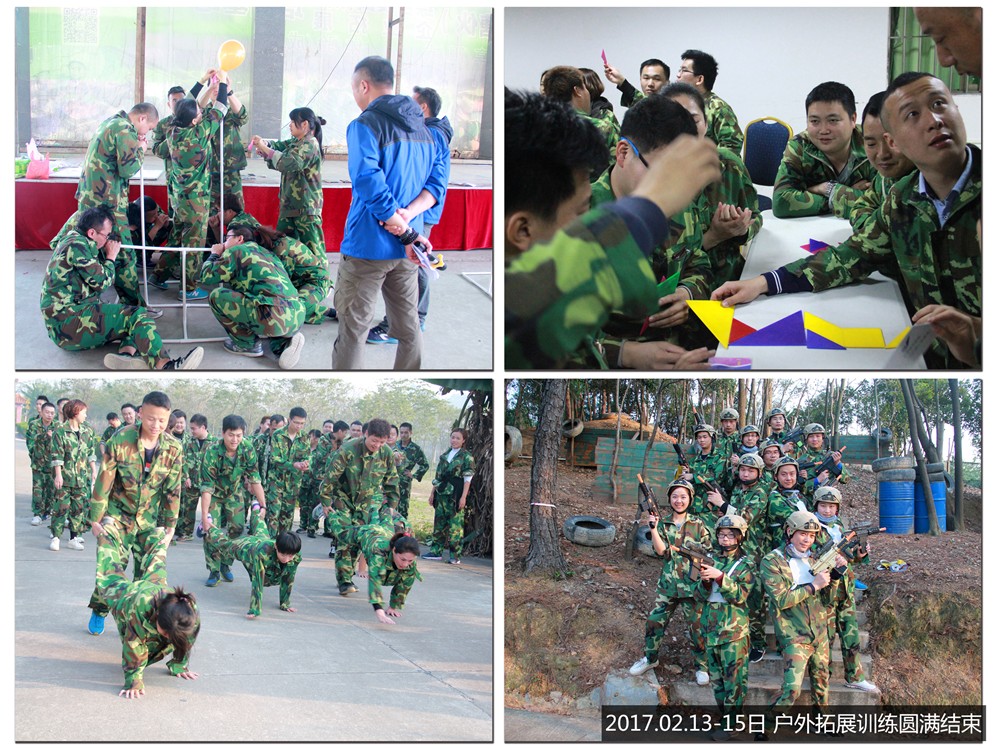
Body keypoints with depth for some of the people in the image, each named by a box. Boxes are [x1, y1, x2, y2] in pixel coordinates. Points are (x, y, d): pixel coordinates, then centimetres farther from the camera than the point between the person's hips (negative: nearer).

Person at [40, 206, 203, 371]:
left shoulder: (74, 242, 20)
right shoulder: (77, 245, -12)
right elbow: (102, 282, -10)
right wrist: (111, 257, 5)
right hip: (67, 321, -10)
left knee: (134, 314, 2)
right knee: (135, 315, -20)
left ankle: (127, 352, -30)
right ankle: (165, 365, -42)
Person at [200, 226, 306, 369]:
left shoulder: (236, 251, 7)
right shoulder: (266, 253, 28)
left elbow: (207, 276, 10)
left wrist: (214, 255, 27)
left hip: (274, 319, -7)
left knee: (216, 296, 4)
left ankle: (247, 344, 9)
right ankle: (282, 342, 10)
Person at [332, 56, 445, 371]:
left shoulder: (365, 125, -13)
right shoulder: (422, 128, 10)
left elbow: (368, 181, -25)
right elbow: (436, 181, 5)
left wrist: (406, 233, -20)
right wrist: (407, 217, -9)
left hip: (368, 245, -7)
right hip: (407, 249, 7)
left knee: (354, 325, 0)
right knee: (408, 325, 13)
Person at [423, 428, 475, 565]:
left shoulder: (466, 457, 0)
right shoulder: (444, 456, 17)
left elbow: (467, 479, -6)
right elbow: (437, 477, 21)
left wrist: (463, 497, -13)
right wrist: (432, 494, 17)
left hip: (455, 496, -6)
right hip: (441, 494, 6)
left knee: (455, 525, -7)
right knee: (439, 523, 8)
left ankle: (456, 556, -5)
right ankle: (436, 552, 14)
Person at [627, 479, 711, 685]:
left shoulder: (698, 525, 1)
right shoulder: (663, 524, 3)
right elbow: (661, 550, -11)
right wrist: (653, 528, -21)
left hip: (691, 586, -2)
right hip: (667, 585, 2)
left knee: (696, 626, 3)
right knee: (654, 621, 4)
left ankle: (701, 666, 17)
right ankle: (650, 658, 24)